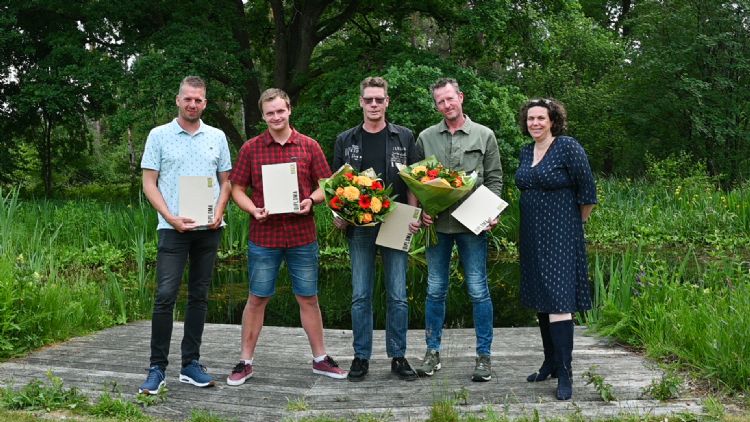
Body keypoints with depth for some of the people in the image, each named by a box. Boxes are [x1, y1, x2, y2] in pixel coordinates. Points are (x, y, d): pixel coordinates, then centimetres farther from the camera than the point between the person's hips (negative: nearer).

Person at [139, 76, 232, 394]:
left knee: (199, 297, 8)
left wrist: (219, 213, -5)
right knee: (165, 296, -9)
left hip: (209, 229, 3)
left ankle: (191, 363, 16)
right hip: (173, 228, -3)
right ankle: (157, 368, -1)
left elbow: (225, 181, 13)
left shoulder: (217, 137, 10)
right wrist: (171, 218, -13)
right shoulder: (159, 136, 2)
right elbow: (149, 183, -1)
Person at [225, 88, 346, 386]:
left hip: (302, 235, 1)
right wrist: (253, 209, -13)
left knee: (308, 298, 10)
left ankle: (320, 358, 22)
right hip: (263, 235, 0)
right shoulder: (251, 148, 2)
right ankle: (245, 362, 17)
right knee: (257, 299, 7)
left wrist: (311, 200, -13)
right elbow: (237, 189, 5)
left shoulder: (309, 146, 3)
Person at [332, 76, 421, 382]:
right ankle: (361, 357, 14)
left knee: (397, 295, 3)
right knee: (361, 295, 5)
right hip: (359, 227, 1)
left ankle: (398, 356, 14)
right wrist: (338, 214, -5)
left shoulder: (404, 137, 5)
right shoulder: (346, 140, 8)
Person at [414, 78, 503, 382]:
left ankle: (484, 355, 10)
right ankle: (432, 352, 19)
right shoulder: (426, 138, 8)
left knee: (478, 291, 0)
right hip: (436, 223, 2)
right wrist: (421, 210, -6)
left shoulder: (484, 135, 5)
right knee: (435, 290, 9)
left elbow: (494, 179, 5)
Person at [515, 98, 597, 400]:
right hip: (532, 236, 8)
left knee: (558, 301, -12)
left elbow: (587, 192, -8)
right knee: (541, 301, 13)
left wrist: (577, 221, 3)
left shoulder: (568, 147, -10)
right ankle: (550, 363, 24)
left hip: (560, 236, -8)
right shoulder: (526, 152, 11)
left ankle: (564, 374, -8)